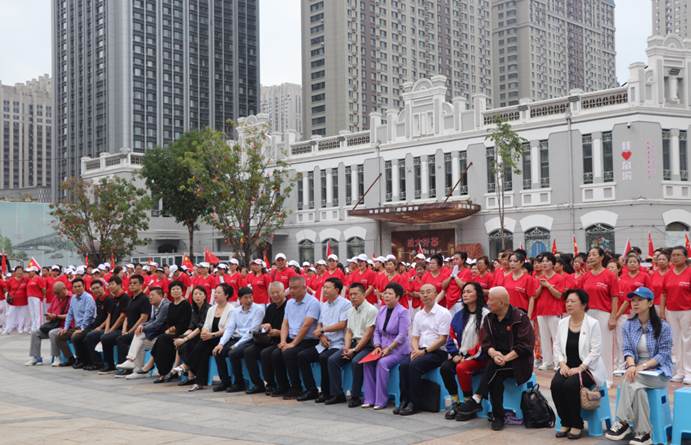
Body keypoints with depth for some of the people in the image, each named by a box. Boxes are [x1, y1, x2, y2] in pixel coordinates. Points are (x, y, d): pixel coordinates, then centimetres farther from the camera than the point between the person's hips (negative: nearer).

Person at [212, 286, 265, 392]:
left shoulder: (258, 309, -7)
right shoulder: (235, 311, 13)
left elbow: (252, 331, -13)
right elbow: (229, 328, 8)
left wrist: (237, 345, -17)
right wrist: (221, 343, -9)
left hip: (249, 340, -6)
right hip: (235, 339, 6)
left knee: (233, 353, -29)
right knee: (218, 352, -12)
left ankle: (239, 383, -11)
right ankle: (225, 382, 1)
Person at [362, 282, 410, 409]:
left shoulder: (402, 312, -9)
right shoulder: (382, 310, 11)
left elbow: (402, 336, -15)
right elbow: (377, 331, 13)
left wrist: (388, 349, -18)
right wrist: (377, 346, -3)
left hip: (398, 349, -6)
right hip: (384, 348, 6)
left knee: (382, 363, -30)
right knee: (368, 362, -18)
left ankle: (381, 400, -21)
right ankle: (370, 399, -12)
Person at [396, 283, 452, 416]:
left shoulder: (443, 313, -3)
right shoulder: (418, 315, 17)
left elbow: (442, 339, -9)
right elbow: (415, 337, 15)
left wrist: (424, 351, -16)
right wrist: (415, 350, -8)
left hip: (437, 352, -5)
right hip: (420, 351, 5)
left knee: (414, 365, -30)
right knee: (404, 364, -24)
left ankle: (414, 403, -22)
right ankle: (404, 401, -19)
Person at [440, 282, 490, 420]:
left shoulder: (485, 314, -8)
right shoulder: (459, 315, 14)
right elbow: (452, 336, 13)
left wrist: (468, 356, -14)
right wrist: (455, 354, -3)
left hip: (479, 357, -6)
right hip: (461, 356, 6)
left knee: (461, 368, -32)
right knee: (445, 367, -21)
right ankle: (454, 402, -10)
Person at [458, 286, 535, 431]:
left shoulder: (520, 318, -9)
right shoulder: (489, 318, 9)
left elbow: (525, 345, -15)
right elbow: (486, 342, 3)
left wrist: (506, 358, -25)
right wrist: (494, 354, -20)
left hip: (519, 361, -4)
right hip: (498, 359, 4)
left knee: (494, 367, -32)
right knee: (495, 378, -28)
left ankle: (477, 399, -27)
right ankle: (498, 417, -23)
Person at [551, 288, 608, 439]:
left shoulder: (593, 323, -8)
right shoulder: (562, 323, 8)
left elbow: (595, 350, -13)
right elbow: (557, 346, 9)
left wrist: (580, 368, -20)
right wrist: (562, 364, -8)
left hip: (587, 368, -5)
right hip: (567, 366, 5)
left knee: (571, 385, -32)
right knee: (556, 384, -25)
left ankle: (576, 425, -12)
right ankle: (566, 423, -6)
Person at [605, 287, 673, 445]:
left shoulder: (663, 327, -7)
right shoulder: (628, 325, 5)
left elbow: (663, 354, -10)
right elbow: (627, 349, 0)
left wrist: (642, 366, -23)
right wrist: (631, 365, -23)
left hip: (658, 371, -3)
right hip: (636, 369, 3)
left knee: (631, 383, -32)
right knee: (636, 388, -32)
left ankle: (623, 423, -27)